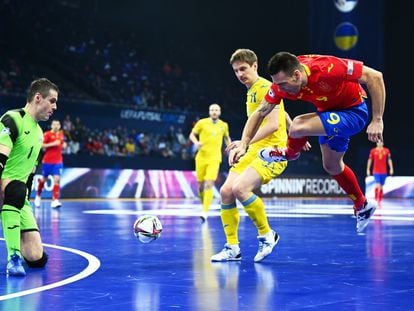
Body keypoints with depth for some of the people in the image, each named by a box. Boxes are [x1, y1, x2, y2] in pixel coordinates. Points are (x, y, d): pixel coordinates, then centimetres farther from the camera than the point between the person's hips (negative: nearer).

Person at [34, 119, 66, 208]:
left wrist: (63, 145, 3)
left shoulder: (61, 134, 9)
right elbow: (41, 145, -16)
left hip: (58, 161, 3)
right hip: (47, 161, -3)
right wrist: (53, 144, -22)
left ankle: (55, 201, -16)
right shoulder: (47, 134, -7)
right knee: (43, 179, 10)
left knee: (57, 179, -11)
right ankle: (38, 196, 34)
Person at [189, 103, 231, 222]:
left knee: (209, 185, -16)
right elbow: (192, 134, 7)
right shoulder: (202, 123, 0)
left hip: (214, 159, -1)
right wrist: (196, 142, -12)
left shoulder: (224, 125, 6)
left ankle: (205, 212, -21)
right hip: (201, 157, 1)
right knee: (201, 185, 7)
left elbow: (226, 138, 24)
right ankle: (204, 205, 34)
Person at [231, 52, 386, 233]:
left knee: (298, 125, -27)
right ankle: (363, 206, 45)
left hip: (353, 112, -7)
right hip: (329, 112, 7)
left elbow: (375, 76, -31)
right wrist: (243, 144, -19)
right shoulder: (282, 83, -19)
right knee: (331, 166, 21)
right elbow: (260, 113, -7)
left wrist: (377, 121, -29)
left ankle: (290, 153, 9)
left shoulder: (327, 68, -37)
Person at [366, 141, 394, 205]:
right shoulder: (373, 151, 1)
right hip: (376, 172, -2)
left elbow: (389, 160, 6)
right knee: (378, 186, -15)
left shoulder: (386, 150, 4)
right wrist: (368, 169, 5)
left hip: (384, 172, 2)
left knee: (381, 187, 7)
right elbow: (370, 160, 6)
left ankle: (380, 201, 15)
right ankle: (376, 200, -5)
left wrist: (391, 168, 0)